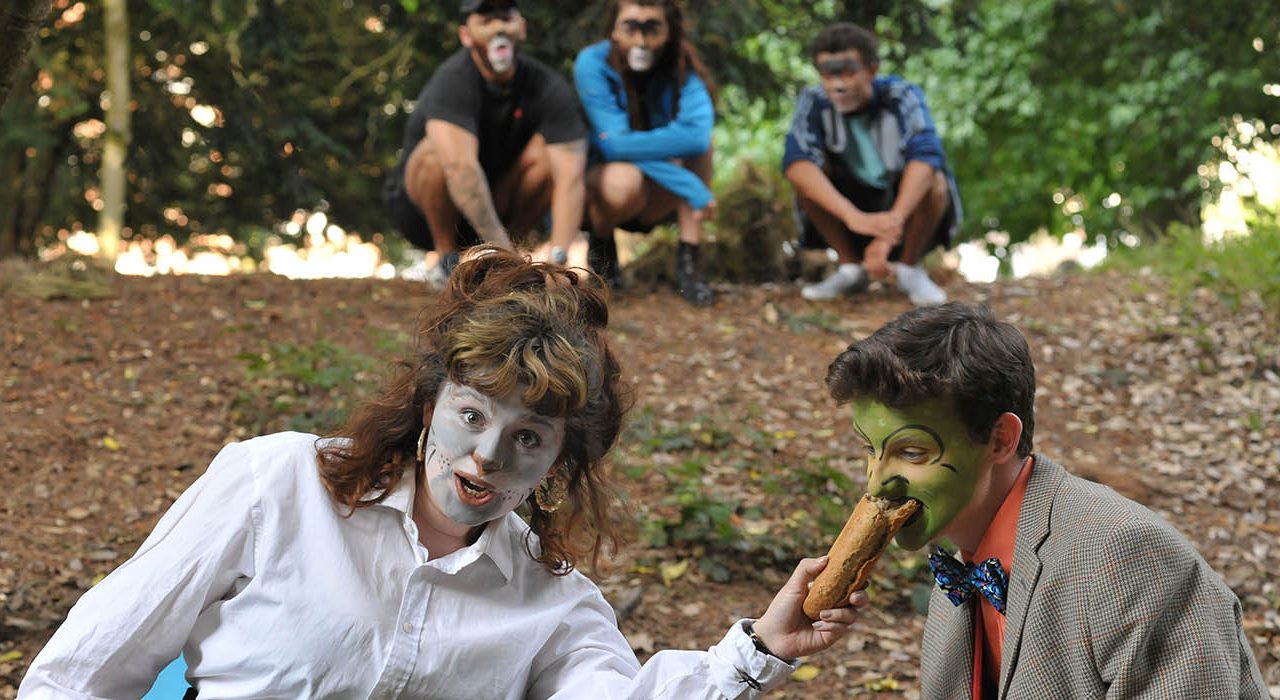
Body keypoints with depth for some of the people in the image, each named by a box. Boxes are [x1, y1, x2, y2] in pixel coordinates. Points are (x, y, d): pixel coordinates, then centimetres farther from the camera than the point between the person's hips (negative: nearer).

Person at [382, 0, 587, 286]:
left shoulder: (550, 88, -15)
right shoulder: (453, 80, -26)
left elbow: (570, 178, -24)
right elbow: (460, 167, -40)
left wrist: (557, 259, -38)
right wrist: (504, 252, -46)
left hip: (494, 204, 3)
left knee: (546, 150, -20)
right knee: (438, 150, -32)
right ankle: (448, 260, -14)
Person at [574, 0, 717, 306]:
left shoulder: (683, 67, -14)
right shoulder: (593, 63, -19)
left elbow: (697, 134, -34)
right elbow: (615, 144, -28)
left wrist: (625, 143, -34)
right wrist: (693, 189, -32)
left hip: (658, 200, 2)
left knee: (696, 143, -26)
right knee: (624, 181, -37)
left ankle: (688, 262, -20)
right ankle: (600, 246, -1)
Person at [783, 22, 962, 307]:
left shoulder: (901, 96, -21)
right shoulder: (814, 102, -18)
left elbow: (926, 156, -38)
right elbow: (795, 162, -34)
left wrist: (893, 220, -54)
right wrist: (853, 216, -49)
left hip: (905, 204, -2)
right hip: (846, 209, 2)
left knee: (935, 181, -32)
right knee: (808, 173, -24)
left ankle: (909, 269, -6)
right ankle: (850, 267, -7)